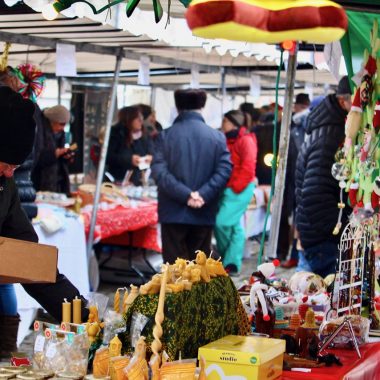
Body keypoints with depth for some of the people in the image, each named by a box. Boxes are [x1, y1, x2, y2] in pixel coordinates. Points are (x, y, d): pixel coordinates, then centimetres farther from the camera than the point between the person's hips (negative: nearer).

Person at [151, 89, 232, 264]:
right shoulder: (217, 137, 3)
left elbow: (158, 171, -13)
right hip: (204, 214, 2)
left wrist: (185, 195, -16)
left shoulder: (166, 135, -2)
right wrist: (203, 195, -14)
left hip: (174, 212, -2)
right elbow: (224, 170, -8)